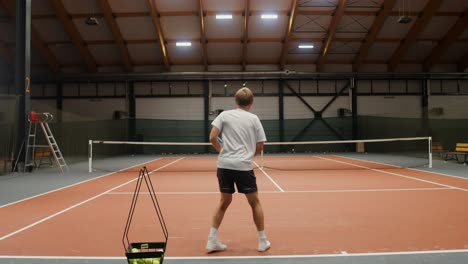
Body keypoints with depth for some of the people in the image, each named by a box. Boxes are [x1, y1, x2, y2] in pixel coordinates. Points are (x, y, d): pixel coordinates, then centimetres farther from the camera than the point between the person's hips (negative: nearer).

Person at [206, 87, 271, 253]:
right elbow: (260, 147, 6)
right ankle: (262, 241, 22)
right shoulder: (254, 118, 5)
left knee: (224, 202, 17)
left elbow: (212, 138, 0)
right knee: (255, 202, 14)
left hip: (224, 165, 2)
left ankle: (212, 241, 16)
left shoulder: (224, 115, 7)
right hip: (243, 166, -2)